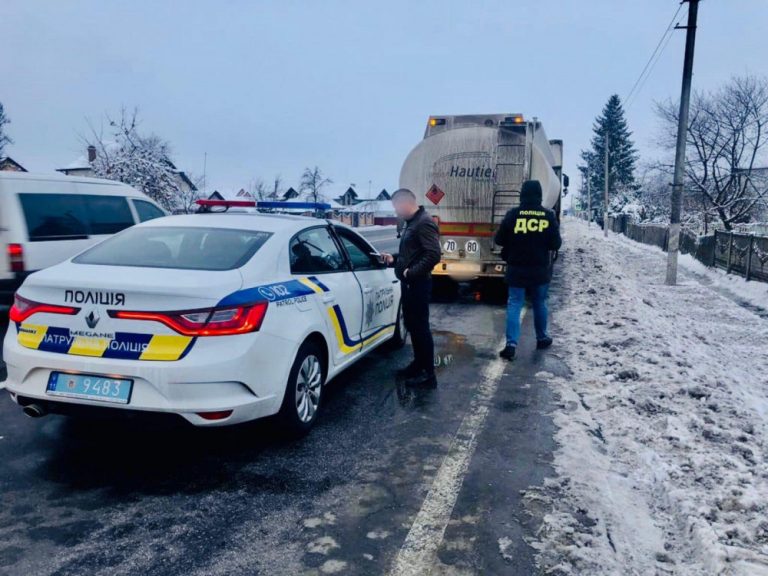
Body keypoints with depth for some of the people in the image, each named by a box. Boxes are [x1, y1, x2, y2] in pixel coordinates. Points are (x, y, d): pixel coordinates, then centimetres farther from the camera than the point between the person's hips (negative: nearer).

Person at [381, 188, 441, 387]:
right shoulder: (411, 223, 16)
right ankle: (418, 364, 31)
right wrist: (394, 259, 12)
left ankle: (428, 374, 2)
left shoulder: (424, 223, -16)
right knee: (412, 325, 18)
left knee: (421, 327, -5)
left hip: (418, 284, -10)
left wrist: (412, 272, -22)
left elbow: (433, 255, -26)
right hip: (409, 283, 10)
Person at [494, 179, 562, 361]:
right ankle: (542, 338, 31)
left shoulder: (513, 214, -9)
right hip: (540, 270, 1)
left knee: (514, 305, 1)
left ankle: (511, 344, -9)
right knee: (539, 304, 18)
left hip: (517, 269, -1)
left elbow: (499, 240, -2)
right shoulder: (548, 216, -5)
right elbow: (556, 244, -2)